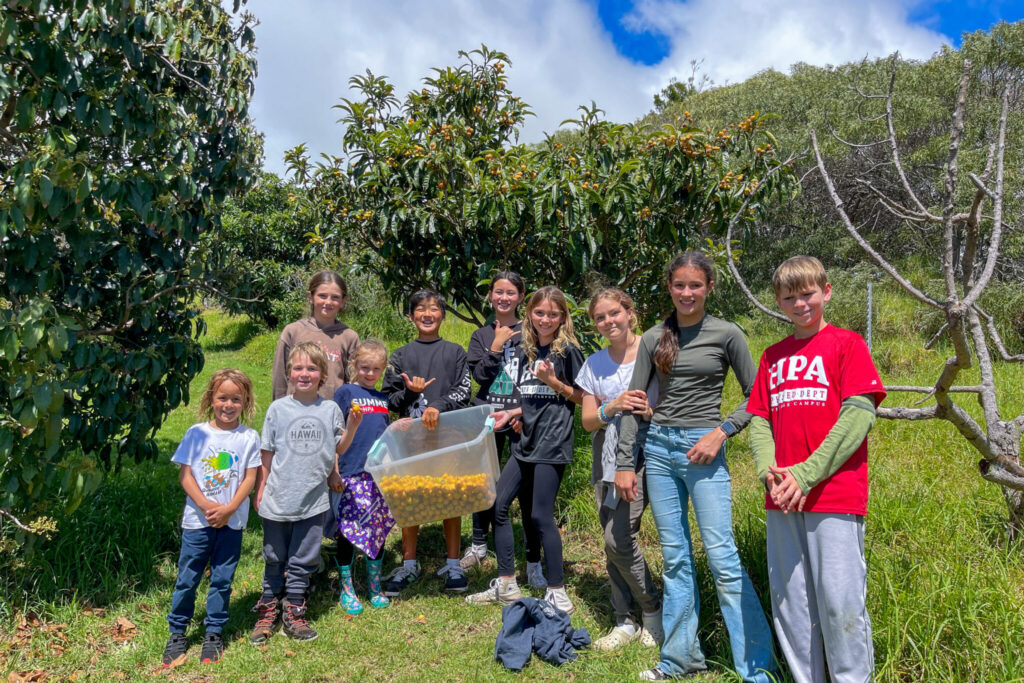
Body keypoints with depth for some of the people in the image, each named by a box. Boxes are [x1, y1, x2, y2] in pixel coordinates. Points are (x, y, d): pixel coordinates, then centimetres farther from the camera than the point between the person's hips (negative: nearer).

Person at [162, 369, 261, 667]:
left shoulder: (249, 437, -2)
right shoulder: (197, 433, -2)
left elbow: (250, 478, -4)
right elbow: (184, 473, -4)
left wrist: (228, 510, -14)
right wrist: (205, 505, -15)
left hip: (232, 521, 0)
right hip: (198, 519, 0)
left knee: (222, 579, 10)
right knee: (187, 578, 9)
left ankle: (214, 633, 25)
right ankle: (177, 632, 26)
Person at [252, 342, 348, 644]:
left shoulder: (330, 409, 0)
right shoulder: (278, 409, -2)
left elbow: (339, 448, 7)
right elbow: (266, 454, 3)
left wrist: (353, 424, -8)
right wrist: (259, 491, 3)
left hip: (313, 500, 1)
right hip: (278, 499, -1)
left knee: (303, 560, 10)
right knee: (274, 559, 14)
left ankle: (293, 611, 25)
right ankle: (268, 609, 31)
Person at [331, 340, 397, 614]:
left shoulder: (383, 397, 14)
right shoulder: (345, 392, 0)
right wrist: (334, 469, -11)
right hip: (352, 472, -5)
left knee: (378, 529, 10)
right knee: (347, 529, 1)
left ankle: (375, 588, 23)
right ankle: (346, 589, 16)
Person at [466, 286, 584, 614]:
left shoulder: (567, 350, -6)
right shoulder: (526, 352, 14)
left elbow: (581, 397, -5)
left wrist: (553, 381, -17)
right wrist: (511, 414, 8)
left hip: (552, 443, -8)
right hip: (527, 441, 8)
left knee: (541, 516, -6)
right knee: (498, 505, 7)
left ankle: (558, 595, 8)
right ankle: (506, 586, 19)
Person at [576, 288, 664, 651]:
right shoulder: (595, 363, 8)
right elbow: (588, 420, 4)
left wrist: (650, 411, -24)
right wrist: (612, 407, -16)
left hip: (642, 459, -5)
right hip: (606, 463, 5)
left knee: (618, 539, -13)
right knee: (614, 544, 8)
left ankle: (653, 610, 12)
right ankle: (627, 621, 24)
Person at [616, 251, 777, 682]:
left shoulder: (726, 335, -1)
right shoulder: (654, 339, 7)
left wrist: (721, 432, -12)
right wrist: (623, 464, 4)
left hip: (702, 450, -4)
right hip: (659, 448, 4)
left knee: (723, 559, -5)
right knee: (675, 558, 11)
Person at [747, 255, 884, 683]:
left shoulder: (846, 344, 2)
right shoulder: (773, 356, 16)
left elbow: (859, 415, -9)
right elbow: (759, 420, 12)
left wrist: (806, 474, -14)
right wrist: (769, 471, -7)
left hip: (835, 495, -5)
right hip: (782, 500, 5)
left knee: (839, 601, -3)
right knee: (789, 601, 10)